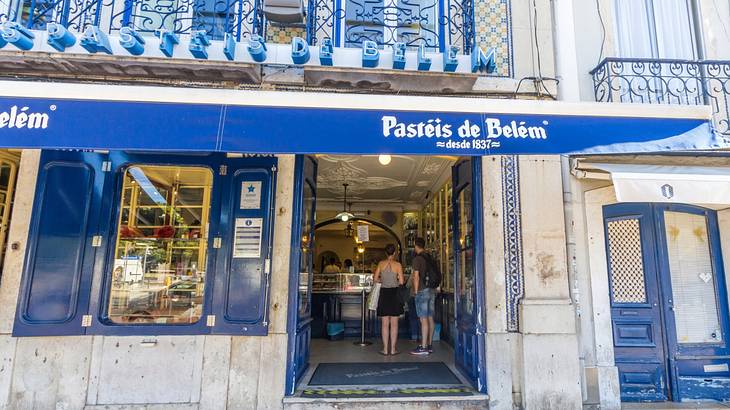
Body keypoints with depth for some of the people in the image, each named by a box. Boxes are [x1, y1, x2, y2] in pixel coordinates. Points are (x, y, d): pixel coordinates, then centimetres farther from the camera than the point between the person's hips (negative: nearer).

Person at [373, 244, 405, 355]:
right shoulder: (398, 264, -6)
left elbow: (375, 279, 0)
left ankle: (385, 349, 10)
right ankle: (393, 349, 10)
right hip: (394, 294, -1)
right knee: (394, 323, 6)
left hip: (384, 294, 2)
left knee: (385, 324, 7)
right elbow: (401, 281, -7)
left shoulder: (381, 263, 0)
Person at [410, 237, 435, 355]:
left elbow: (416, 277, -12)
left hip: (422, 291, -8)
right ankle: (429, 345, 16)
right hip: (432, 290, 8)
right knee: (430, 319, 9)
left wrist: (416, 292, -6)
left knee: (423, 319, -7)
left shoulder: (417, 258, -9)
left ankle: (423, 347, -5)